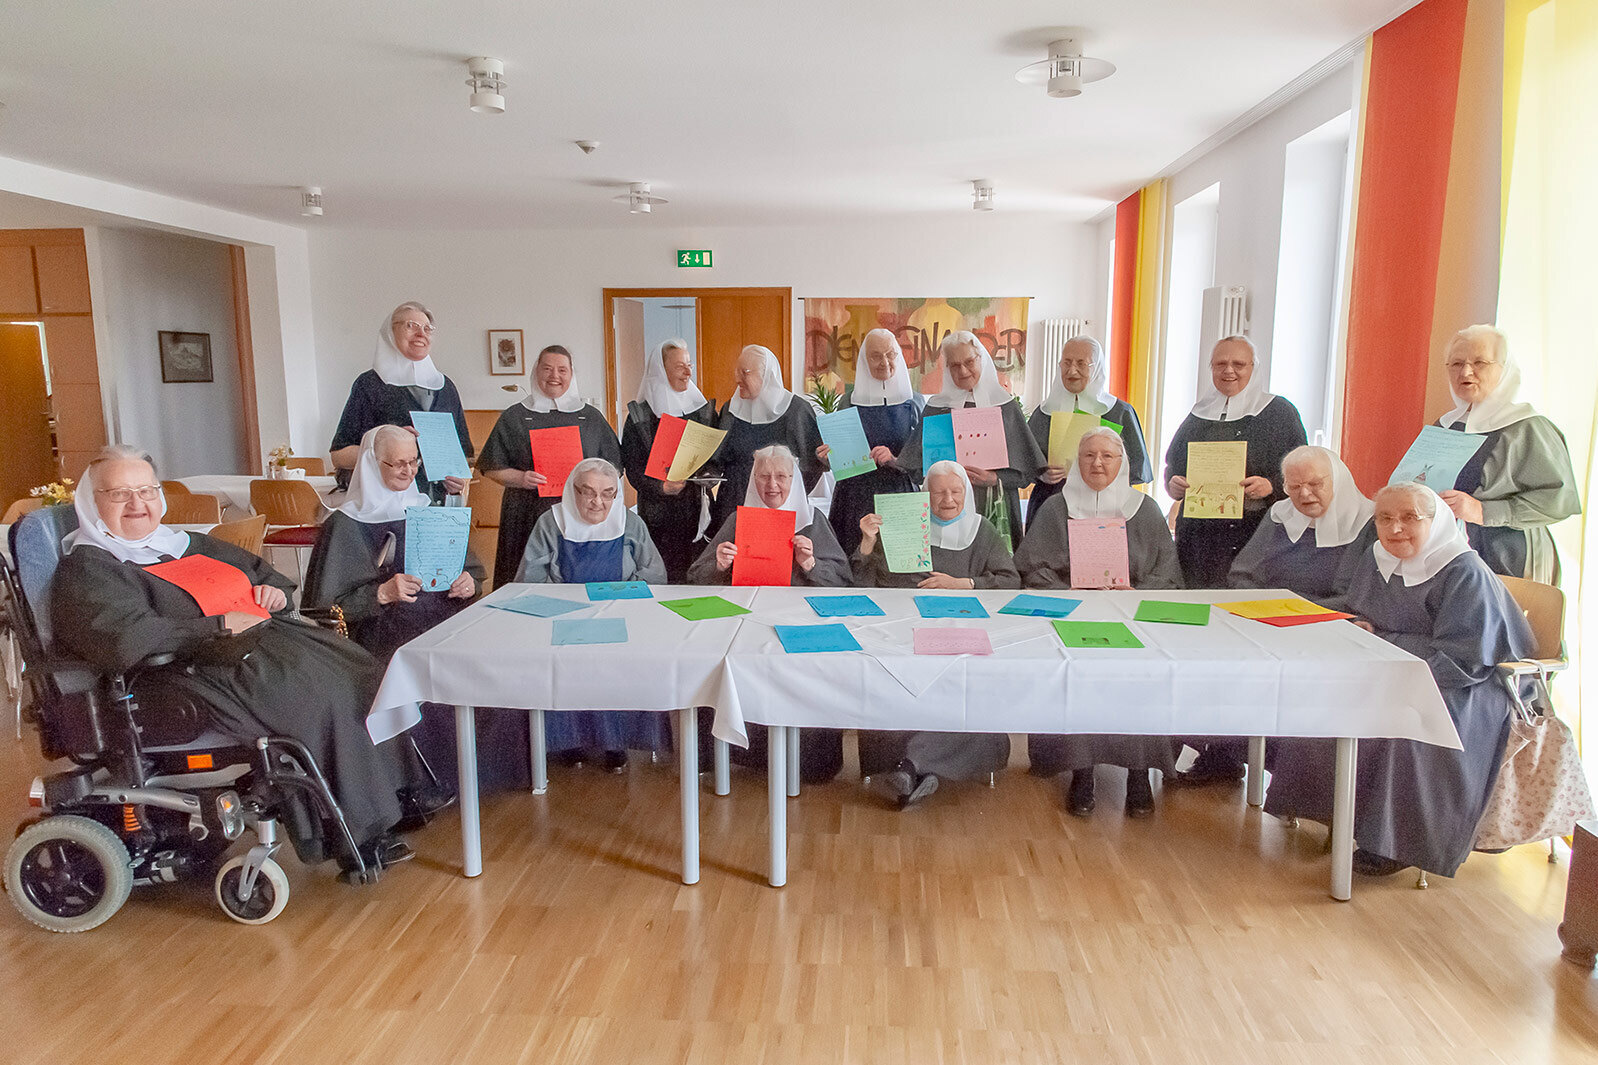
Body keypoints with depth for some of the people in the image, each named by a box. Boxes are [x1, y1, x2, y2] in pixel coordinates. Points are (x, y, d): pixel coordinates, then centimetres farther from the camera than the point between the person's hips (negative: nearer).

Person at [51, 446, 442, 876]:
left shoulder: (185, 543, 24)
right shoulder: (85, 569, -1)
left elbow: (261, 571, 34)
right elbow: (123, 639, -20)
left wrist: (275, 590, 9)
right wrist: (220, 625, -18)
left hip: (261, 637, 8)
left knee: (354, 666, -13)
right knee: (315, 689, -28)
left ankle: (394, 788, -9)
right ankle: (361, 831, -20)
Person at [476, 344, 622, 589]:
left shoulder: (591, 417, 14)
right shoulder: (514, 417, 11)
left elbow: (613, 465, 14)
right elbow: (491, 468, 9)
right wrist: (519, 478, -10)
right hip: (528, 516, 0)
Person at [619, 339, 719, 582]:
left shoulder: (704, 409, 12)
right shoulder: (640, 415, 0)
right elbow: (632, 468, -3)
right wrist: (661, 487, -20)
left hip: (697, 510, 3)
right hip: (658, 514, -3)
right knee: (662, 579, -6)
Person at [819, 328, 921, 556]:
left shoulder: (912, 402, 5)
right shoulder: (850, 401, 7)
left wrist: (894, 459, -13)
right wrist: (829, 456, -8)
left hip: (900, 494, 0)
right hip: (858, 497, 0)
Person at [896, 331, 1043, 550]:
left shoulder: (1006, 406, 7)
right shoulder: (936, 407, 10)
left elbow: (1026, 470, 5)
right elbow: (918, 468, 7)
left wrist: (995, 479, -11)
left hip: (995, 507, 0)